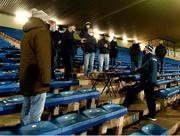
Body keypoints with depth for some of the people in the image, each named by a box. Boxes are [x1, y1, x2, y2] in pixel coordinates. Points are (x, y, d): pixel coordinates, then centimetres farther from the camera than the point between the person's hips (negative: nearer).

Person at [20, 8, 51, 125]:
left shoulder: (28, 33, 16)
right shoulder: (41, 31, -13)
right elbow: (44, 58, -23)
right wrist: (46, 80, -17)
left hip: (26, 79, 10)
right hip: (36, 81, -9)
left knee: (26, 111, 19)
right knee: (35, 114, 0)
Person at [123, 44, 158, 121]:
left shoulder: (147, 57, -11)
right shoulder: (154, 57, 15)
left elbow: (144, 69, -21)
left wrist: (137, 70, -4)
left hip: (146, 80, -8)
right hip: (152, 80, 8)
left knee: (131, 92, 0)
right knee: (150, 98, 12)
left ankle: (124, 107, 6)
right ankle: (152, 115, 17)